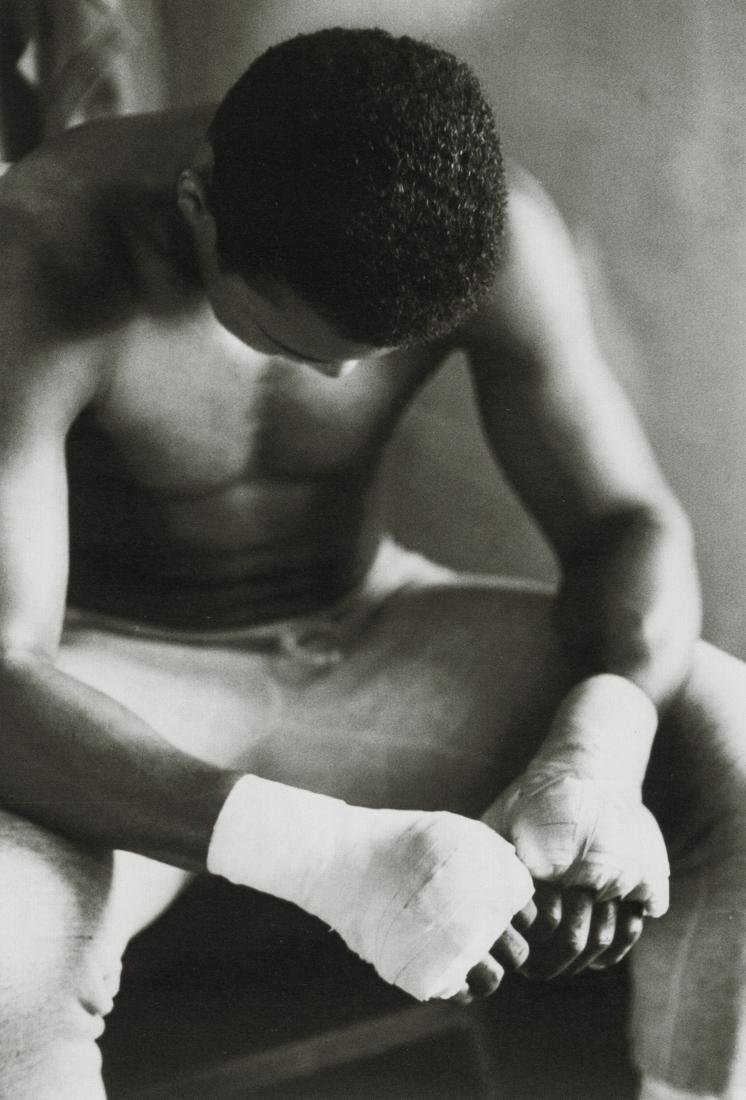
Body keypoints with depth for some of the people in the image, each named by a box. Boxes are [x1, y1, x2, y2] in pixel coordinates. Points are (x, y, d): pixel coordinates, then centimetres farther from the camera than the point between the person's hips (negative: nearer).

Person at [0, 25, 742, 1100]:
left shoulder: (494, 231, -17)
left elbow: (627, 520, -12)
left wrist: (596, 761, -34)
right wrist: (333, 856, -49)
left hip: (360, 636, 3)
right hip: (110, 683, -3)